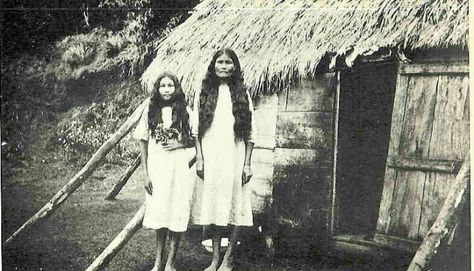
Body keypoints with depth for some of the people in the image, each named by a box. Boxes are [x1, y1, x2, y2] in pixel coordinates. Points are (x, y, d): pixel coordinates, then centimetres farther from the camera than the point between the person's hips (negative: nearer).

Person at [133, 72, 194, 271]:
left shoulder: (185, 112, 2)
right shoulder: (150, 112, 3)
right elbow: (143, 144, 5)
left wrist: (180, 144, -10)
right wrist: (146, 174, 0)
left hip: (179, 169, -1)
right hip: (156, 169, 1)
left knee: (177, 214, 1)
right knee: (159, 213, 7)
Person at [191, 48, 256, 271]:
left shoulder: (242, 94, 6)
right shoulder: (203, 94, 7)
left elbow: (250, 133, 4)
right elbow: (196, 130, 6)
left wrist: (247, 163, -2)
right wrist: (199, 159, -2)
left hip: (235, 158, -1)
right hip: (210, 158, 1)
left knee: (235, 206, 0)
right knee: (212, 205, 5)